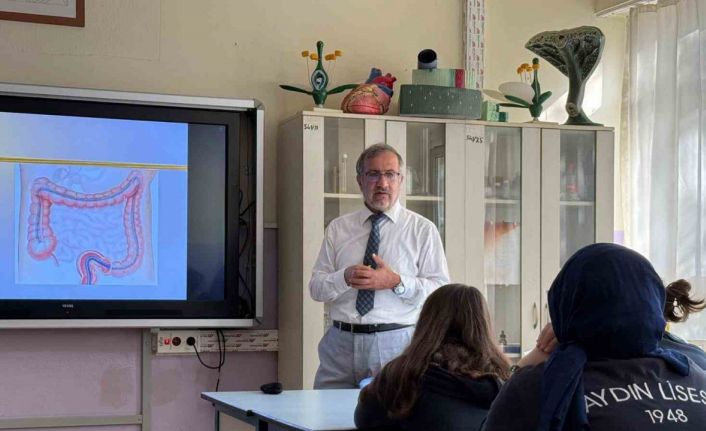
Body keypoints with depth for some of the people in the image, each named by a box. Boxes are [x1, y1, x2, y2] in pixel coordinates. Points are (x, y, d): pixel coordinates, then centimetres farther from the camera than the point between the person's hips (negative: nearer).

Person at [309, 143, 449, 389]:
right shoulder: (338, 228, 11)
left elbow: (441, 290, -3)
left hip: (396, 345, -2)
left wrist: (396, 282, -16)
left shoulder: (422, 230, 4)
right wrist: (345, 278, -13)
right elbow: (316, 287, 7)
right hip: (341, 342, 2)